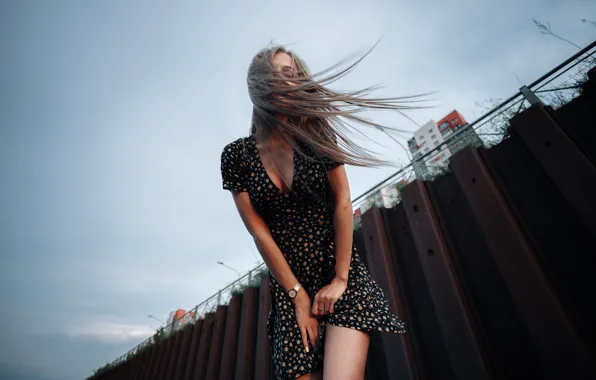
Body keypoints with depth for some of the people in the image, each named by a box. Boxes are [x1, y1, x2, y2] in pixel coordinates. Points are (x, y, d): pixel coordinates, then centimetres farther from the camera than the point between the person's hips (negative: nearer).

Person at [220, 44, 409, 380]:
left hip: (341, 272, 0)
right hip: (288, 282, 1)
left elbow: (342, 203, -5)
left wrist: (340, 278, -9)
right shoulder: (236, 155, -3)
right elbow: (258, 231, -6)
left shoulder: (316, 134, -1)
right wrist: (297, 295, -5)